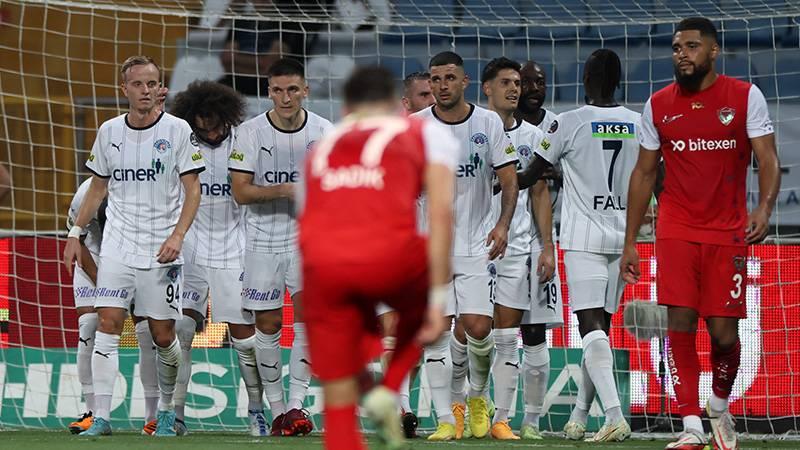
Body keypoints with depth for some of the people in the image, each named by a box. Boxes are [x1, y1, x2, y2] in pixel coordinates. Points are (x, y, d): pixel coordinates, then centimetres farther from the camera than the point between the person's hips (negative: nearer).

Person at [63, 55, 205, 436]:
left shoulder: (177, 130, -4)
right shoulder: (109, 132, 6)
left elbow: (192, 190, -4)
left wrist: (178, 235, -17)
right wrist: (76, 233, 12)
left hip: (161, 249, -2)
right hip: (117, 245, 2)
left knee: (163, 336, 1)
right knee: (107, 323, -10)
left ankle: (167, 411, 22)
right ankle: (101, 417, -11)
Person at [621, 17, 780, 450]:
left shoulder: (745, 96, -1)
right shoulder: (658, 105, 6)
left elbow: (767, 159, -6)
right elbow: (643, 173, 12)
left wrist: (764, 207, -26)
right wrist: (630, 242, 9)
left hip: (728, 234, -1)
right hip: (676, 232, 1)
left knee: (724, 332, 0)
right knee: (680, 323, -12)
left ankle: (719, 409, 28)